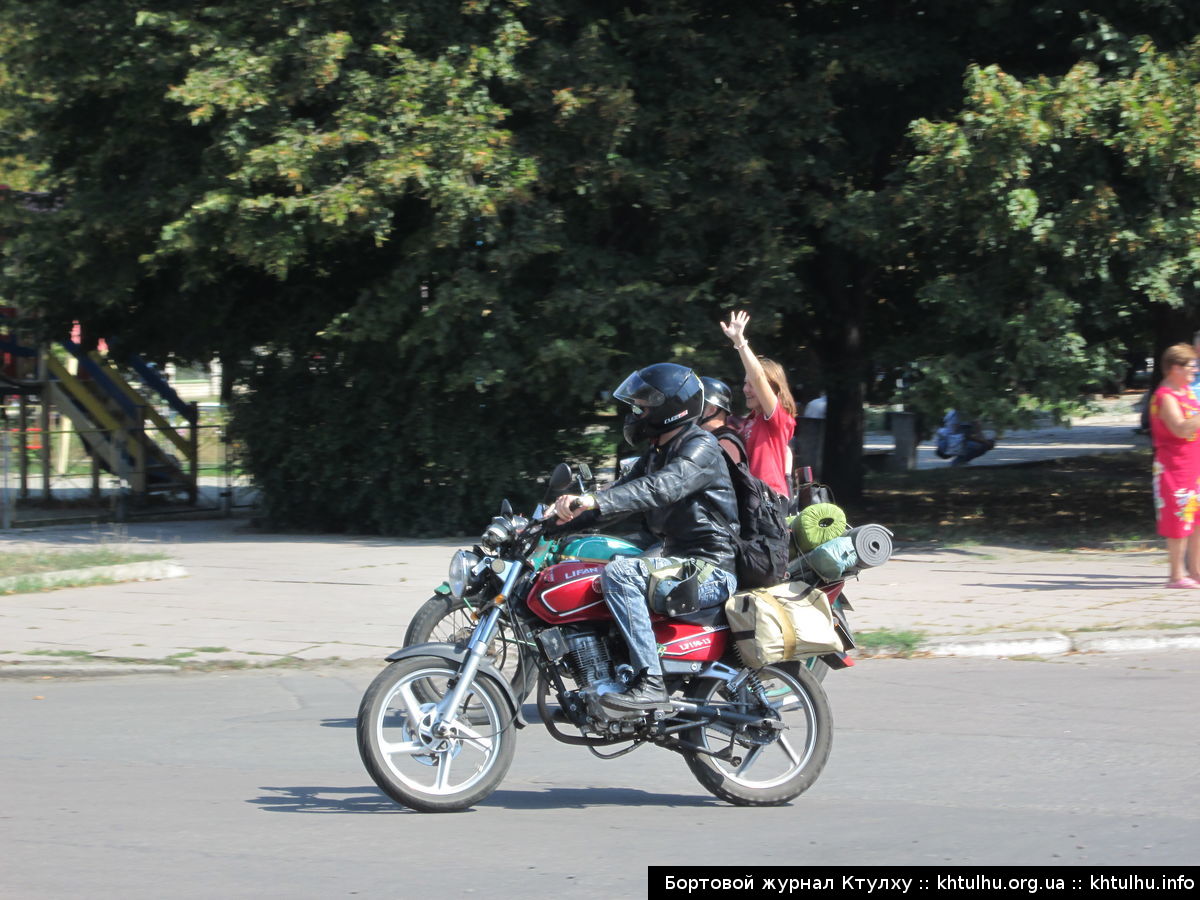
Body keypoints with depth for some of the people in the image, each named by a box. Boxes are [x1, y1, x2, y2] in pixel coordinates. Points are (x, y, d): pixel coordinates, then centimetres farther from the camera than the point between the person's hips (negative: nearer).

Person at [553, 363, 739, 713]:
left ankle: (650, 682, -32)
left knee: (619, 573, -29)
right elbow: (624, 491, 11)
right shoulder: (657, 454, 19)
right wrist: (570, 509, -6)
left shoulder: (700, 449, -12)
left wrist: (594, 501, -40)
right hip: (680, 561, 10)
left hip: (710, 569, -10)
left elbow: (662, 488, -30)